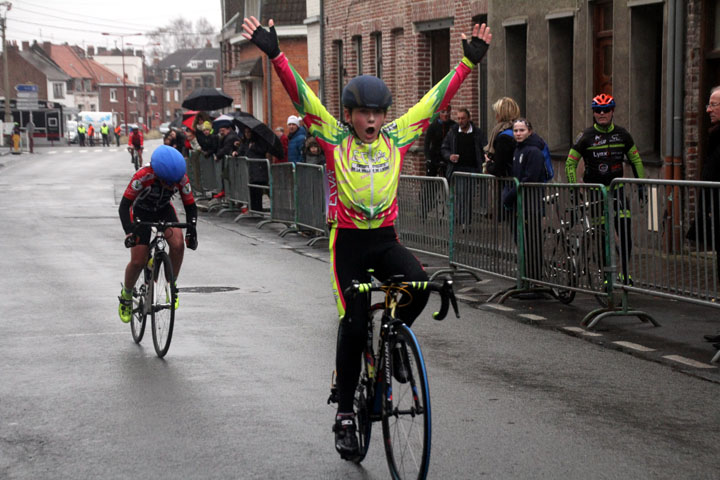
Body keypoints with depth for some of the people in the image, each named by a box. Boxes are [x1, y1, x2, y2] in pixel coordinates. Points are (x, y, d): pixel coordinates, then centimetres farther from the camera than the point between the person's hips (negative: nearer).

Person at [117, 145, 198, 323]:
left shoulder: (181, 178, -27)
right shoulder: (143, 176, -37)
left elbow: (190, 206, -14)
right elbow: (124, 205, -34)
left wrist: (192, 229, -30)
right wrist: (129, 231, -47)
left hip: (164, 210, 2)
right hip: (140, 212, -2)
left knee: (178, 245, -26)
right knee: (138, 261, -9)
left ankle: (171, 286, -4)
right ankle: (126, 296, 19)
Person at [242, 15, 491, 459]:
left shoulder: (397, 137, 1)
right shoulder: (334, 138, -5)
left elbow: (435, 99, 5)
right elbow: (302, 94, -13)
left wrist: (469, 62, 5)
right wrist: (275, 55, -23)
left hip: (385, 239, 3)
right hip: (348, 241, -2)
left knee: (420, 284, -26)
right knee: (354, 323, -7)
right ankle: (345, 415, 5)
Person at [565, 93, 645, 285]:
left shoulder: (622, 134, 3)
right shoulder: (586, 136, -4)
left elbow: (635, 159, 13)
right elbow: (570, 162, -1)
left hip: (616, 187, 2)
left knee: (625, 231, -9)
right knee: (600, 234, -4)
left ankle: (625, 272, 4)